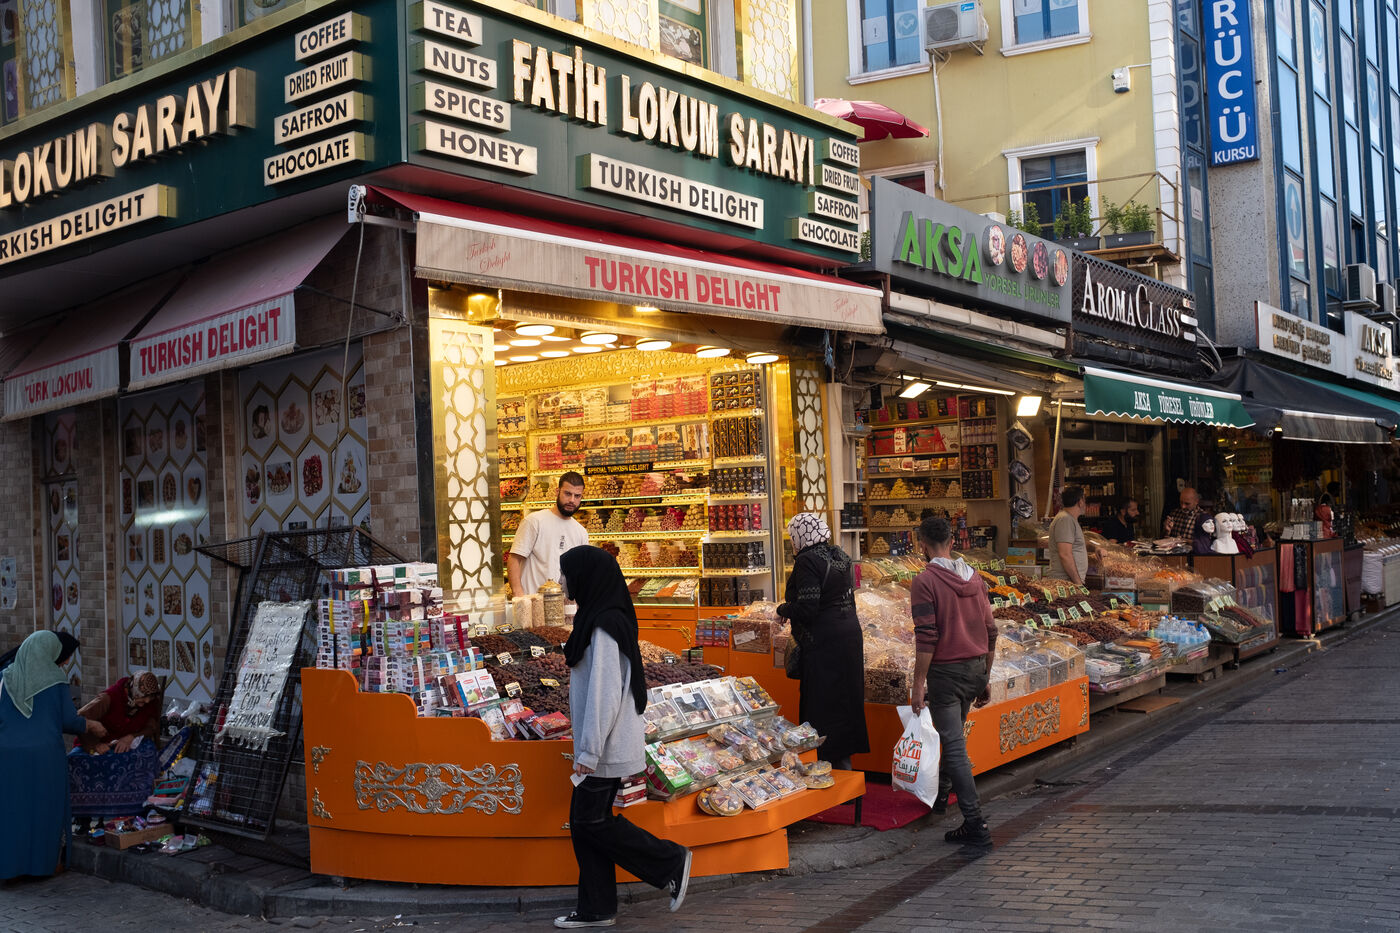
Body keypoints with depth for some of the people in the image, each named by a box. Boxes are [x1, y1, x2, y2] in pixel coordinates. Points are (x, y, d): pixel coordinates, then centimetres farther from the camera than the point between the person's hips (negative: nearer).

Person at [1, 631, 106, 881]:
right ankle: (44, 861, 17)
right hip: (45, 755, -2)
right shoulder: (54, 679, -6)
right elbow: (68, 720, -5)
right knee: (45, 808, 10)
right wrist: (90, 726, 13)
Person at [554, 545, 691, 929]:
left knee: (590, 821, -1)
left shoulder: (603, 626, -20)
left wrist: (588, 751, -22)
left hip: (607, 746, -10)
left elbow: (604, 693, -24)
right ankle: (596, 910, 18)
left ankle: (671, 861, 8)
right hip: (606, 744, 10)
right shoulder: (606, 617, 10)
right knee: (585, 821, 11)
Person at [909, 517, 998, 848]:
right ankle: (940, 794, 42)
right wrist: (984, 678, 19)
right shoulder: (975, 578, 8)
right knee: (953, 736, 25)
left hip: (945, 671, -7)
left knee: (955, 747, -5)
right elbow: (990, 632, 11)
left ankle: (976, 825, -8)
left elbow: (926, 637, -18)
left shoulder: (925, 581, -12)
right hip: (976, 667, 7)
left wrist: (918, 683, -13)